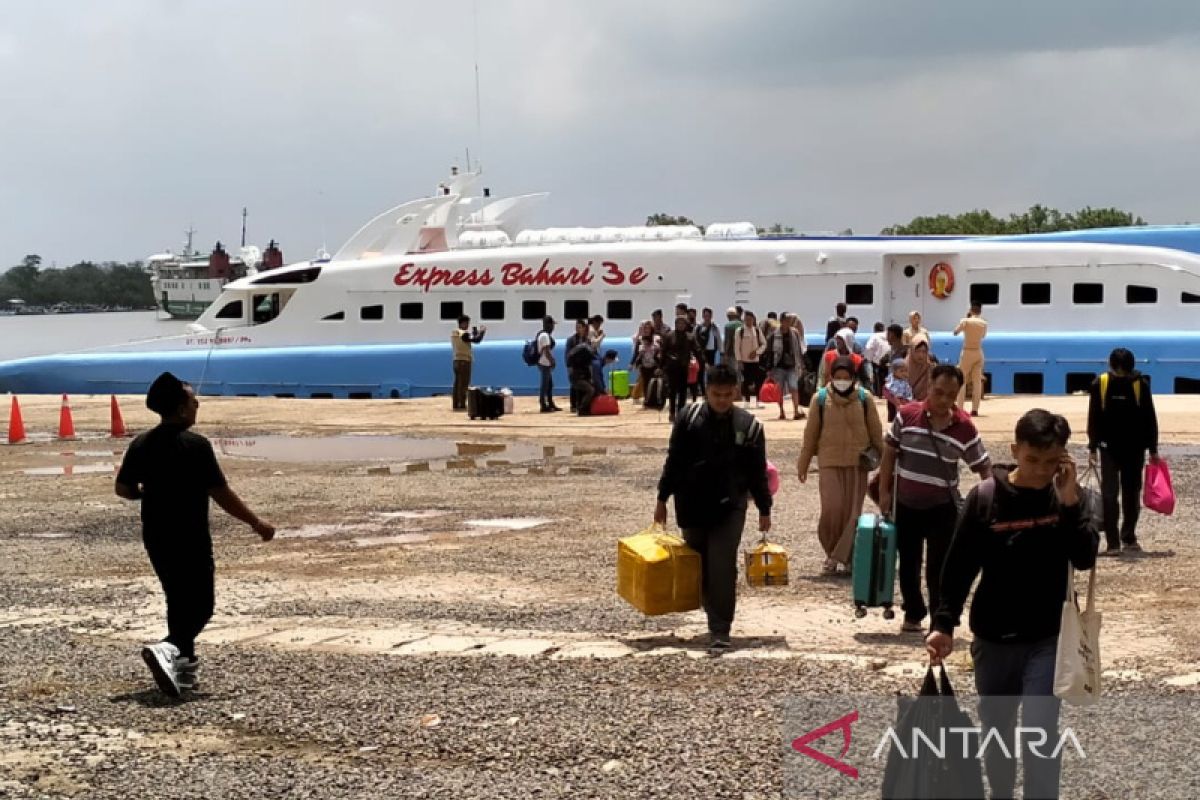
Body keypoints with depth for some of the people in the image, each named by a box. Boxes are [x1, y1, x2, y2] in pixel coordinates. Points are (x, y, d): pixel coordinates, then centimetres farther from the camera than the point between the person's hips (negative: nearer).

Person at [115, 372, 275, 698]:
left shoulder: (141, 444, 2)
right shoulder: (196, 445, -16)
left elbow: (122, 488, 7)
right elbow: (221, 494, -15)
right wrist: (256, 524, -5)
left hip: (155, 538, 7)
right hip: (190, 540, -7)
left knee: (179, 601, 20)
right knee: (200, 606, -1)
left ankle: (185, 667, 26)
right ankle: (167, 650, -25)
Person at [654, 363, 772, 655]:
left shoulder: (749, 425, -3)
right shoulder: (689, 418, -3)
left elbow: (758, 472, 4)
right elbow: (674, 461, 4)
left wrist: (764, 509, 7)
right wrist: (662, 499, 4)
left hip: (729, 507, -2)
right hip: (692, 505, 2)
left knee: (722, 569, -9)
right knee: (698, 565, 12)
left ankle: (720, 631, -6)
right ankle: (715, 614, 33)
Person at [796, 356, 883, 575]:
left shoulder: (865, 398, -1)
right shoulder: (820, 399, -2)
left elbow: (876, 432, 7)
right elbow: (811, 434, 4)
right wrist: (803, 464, 8)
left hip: (858, 463, 1)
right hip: (830, 463, -1)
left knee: (852, 512, -1)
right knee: (832, 509, -10)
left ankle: (845, 557, 7)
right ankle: (832, 554, 9)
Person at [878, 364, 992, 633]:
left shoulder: (965, 428, -10)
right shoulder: (907, 415, -7)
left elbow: (984, 468, -4)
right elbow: (890, 453, 3)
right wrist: (884, 492, 1)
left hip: (942, 509, -2)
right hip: (905, 505, 2)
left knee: (939, 569, -1)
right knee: (908, 565, 13)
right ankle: (913, 614, 31)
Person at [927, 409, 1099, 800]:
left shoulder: (1075, 497, -5)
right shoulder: (985, 497, -8)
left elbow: (1085, 559, -16)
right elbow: (959, 567, -3)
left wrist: (1069, 502, -24)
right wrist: (943, 624, -8)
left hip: (1049, 639, -1)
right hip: (992, 637, 1)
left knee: (1040, 733, -11)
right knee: (995, 730, 15)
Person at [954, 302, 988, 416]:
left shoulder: (965, 321, -10)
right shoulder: (984, 323, -1)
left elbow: (955, 332, 2)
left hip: (967, 352, -3)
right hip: (978, 353, 3)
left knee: (962, 380, 4)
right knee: (977, 381, 5)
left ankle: (960, 408, -4)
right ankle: (975, 409, 1)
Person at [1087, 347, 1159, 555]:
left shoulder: (1140, 384, -7)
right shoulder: (1100, 384, -8)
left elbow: (1150, 418, 0)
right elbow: (1094, 418, -1)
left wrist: (1153, 449, 1)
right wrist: (1093, 448, -4)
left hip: (1135, 448, 1)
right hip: (1109, 448, -1)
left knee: (1132, 495, 11)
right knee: (1109, 495, -6)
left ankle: (1129, 538, 25)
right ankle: (1112, 543, -5)